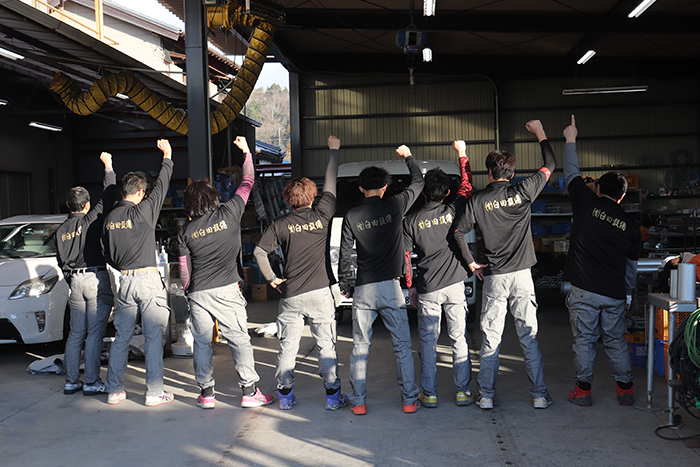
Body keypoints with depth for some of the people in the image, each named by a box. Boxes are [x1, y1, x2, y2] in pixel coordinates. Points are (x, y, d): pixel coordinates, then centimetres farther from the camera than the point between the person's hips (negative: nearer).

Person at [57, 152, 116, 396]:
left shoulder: (61, 230, 11)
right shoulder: (90, 220, -6)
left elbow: (62, 262, 16)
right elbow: (108, 198, -4)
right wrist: (108, 167, 4)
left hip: (75, 282, 6)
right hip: (96, 278, -6)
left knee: (76, 333, 11)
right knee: (95, 332, -3)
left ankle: (71, 381, 16)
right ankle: (92, 382, -1)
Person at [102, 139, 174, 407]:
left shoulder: (109, 218, 8)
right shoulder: (143, 211, -9)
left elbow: (108, 255, 14)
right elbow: (161, 186, 2)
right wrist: (167, 156, 13)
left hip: (125, 281, 6)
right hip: (148, 279, -5)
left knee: (121, 337, 13)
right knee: (154, 337, 1)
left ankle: (114, 391, 19)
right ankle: (154, 393, 4)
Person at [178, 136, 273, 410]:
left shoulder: (185, 231, 5)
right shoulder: (228, 214, -3)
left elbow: (183, 269, 8)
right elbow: (247, 183, 8)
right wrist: (246, 151, 19)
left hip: (198, 293, 2)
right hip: (227, 290, -2)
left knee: (201, 343, 10)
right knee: (240, 340, 3)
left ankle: (206, 394, 15)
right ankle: (249, 391, 6)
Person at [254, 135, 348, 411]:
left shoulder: (281, 224, 0)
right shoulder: (321, 215, -1)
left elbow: (259, 251, -5)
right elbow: (331, 184, 11)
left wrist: (271, 278, 5)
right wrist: (334, 150, 21)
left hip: (290, 295, 1)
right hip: (320, 292, -1)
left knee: (287, 346, 10)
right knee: (326, 345, 5)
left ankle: (285, 396, 17)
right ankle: (333, 395, 10)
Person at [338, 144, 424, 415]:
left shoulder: (351, 217, 0)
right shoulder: (394, 206, -1)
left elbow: (345, 255, 3)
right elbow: (418, 182, 15)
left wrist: (343, 284, 16)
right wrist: (408, 156, 29)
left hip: (363, 290, 1)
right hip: (390, 287, 0)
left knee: (360, 348, 9)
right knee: (402, 346, 8)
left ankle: (358, 402, 12)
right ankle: (409, 400, 11)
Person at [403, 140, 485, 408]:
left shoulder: (411, 221, -3)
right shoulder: (453, 212, -3)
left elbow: (405, 256, 0)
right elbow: (467, 186, 13)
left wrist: (410, 286, 10)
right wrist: (462, 154, 20)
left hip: (427, 289, 0)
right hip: (454, 285, 1)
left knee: (428, 342, 7)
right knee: (459, 338, 8)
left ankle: (429, 394, 11)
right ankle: (463, 391, 13)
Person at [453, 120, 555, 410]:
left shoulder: (477, 201, -2)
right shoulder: (523, 192, -2)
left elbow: (458, 232, 0)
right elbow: (550, 166, 11)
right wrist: (540, 133, 22)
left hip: (494, 278, 0)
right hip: (522, 276, 0)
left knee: (490, 339, 6)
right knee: (529, 338, 7)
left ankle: (486, 396, 11)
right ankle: (539, 395, 12)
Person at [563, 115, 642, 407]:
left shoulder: (587, 203, -4)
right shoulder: (630, 226, 6)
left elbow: (572, 174, 11)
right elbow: (631, 266, 15)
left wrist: (570, 140, 23)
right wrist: (628, 294, 28)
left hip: (584, 291, -3)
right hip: (614, 294, 3)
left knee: (584, 341, 5)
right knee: (616, 342, 13)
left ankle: (582, 391, 11)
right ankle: (625, 390, 20)